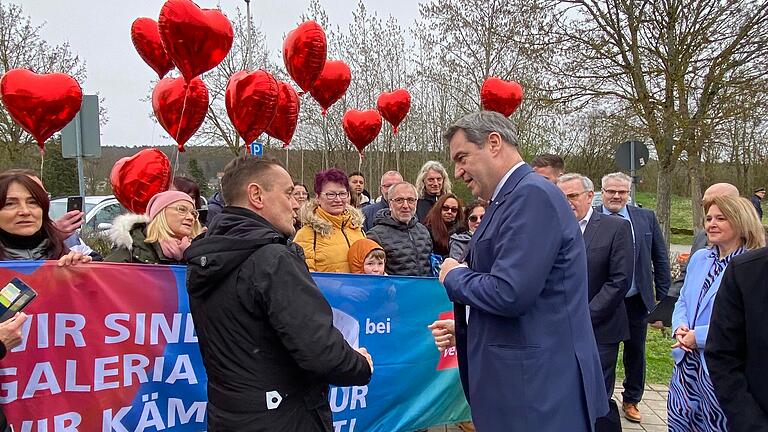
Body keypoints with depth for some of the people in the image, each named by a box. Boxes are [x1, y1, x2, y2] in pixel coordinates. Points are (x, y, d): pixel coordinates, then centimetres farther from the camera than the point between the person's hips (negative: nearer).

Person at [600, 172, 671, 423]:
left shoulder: (646, 218, 0)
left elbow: (660, 259, 4)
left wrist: (662, 298, 1)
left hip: (637, 301, 3)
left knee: (635, 353, 17)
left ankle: (631, 400, 37)